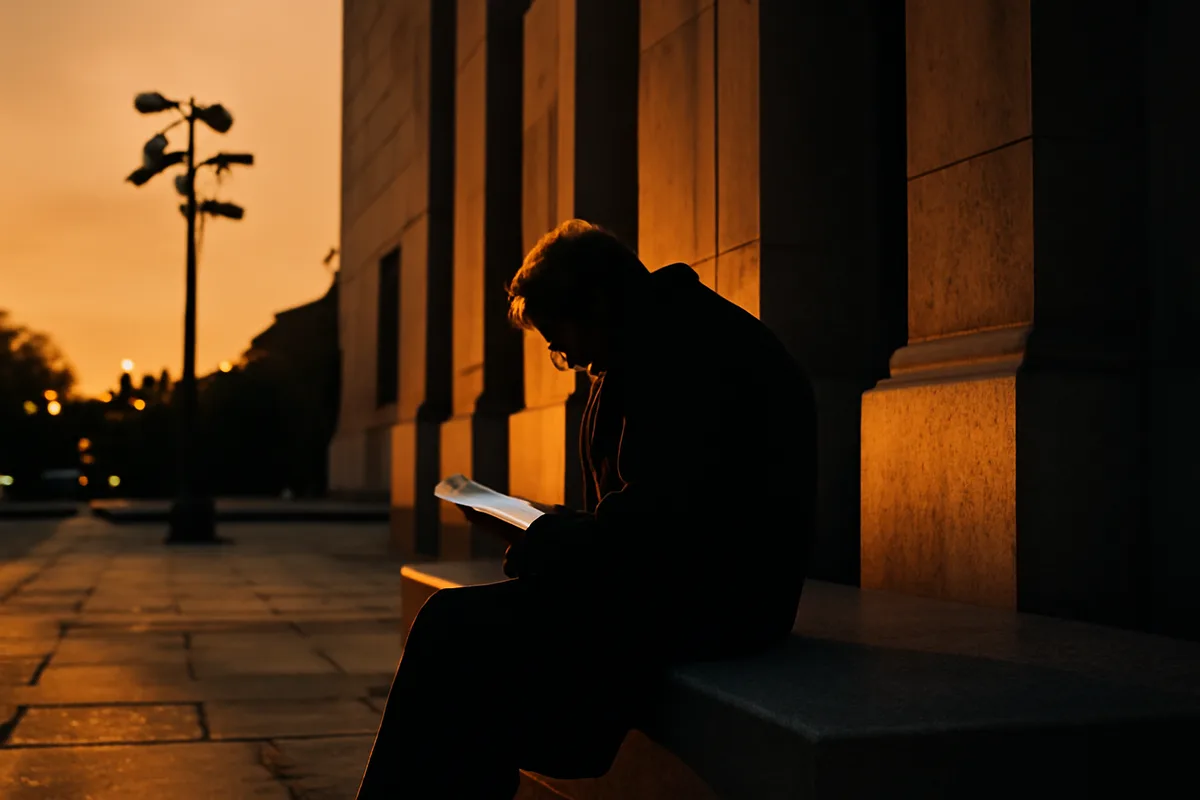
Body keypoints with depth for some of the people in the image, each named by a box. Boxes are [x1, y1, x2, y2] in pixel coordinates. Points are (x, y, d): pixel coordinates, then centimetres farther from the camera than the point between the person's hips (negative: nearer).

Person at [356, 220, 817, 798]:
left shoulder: (701, 350, -14)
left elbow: (669, 513, -22)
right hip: (659, 577, 10)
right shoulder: (641, 354, 18)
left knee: (461, 629, -19)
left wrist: (543, 545, -10)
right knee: (451, 621, -3)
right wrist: (540, 526, 6)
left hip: (714, 595, -10)